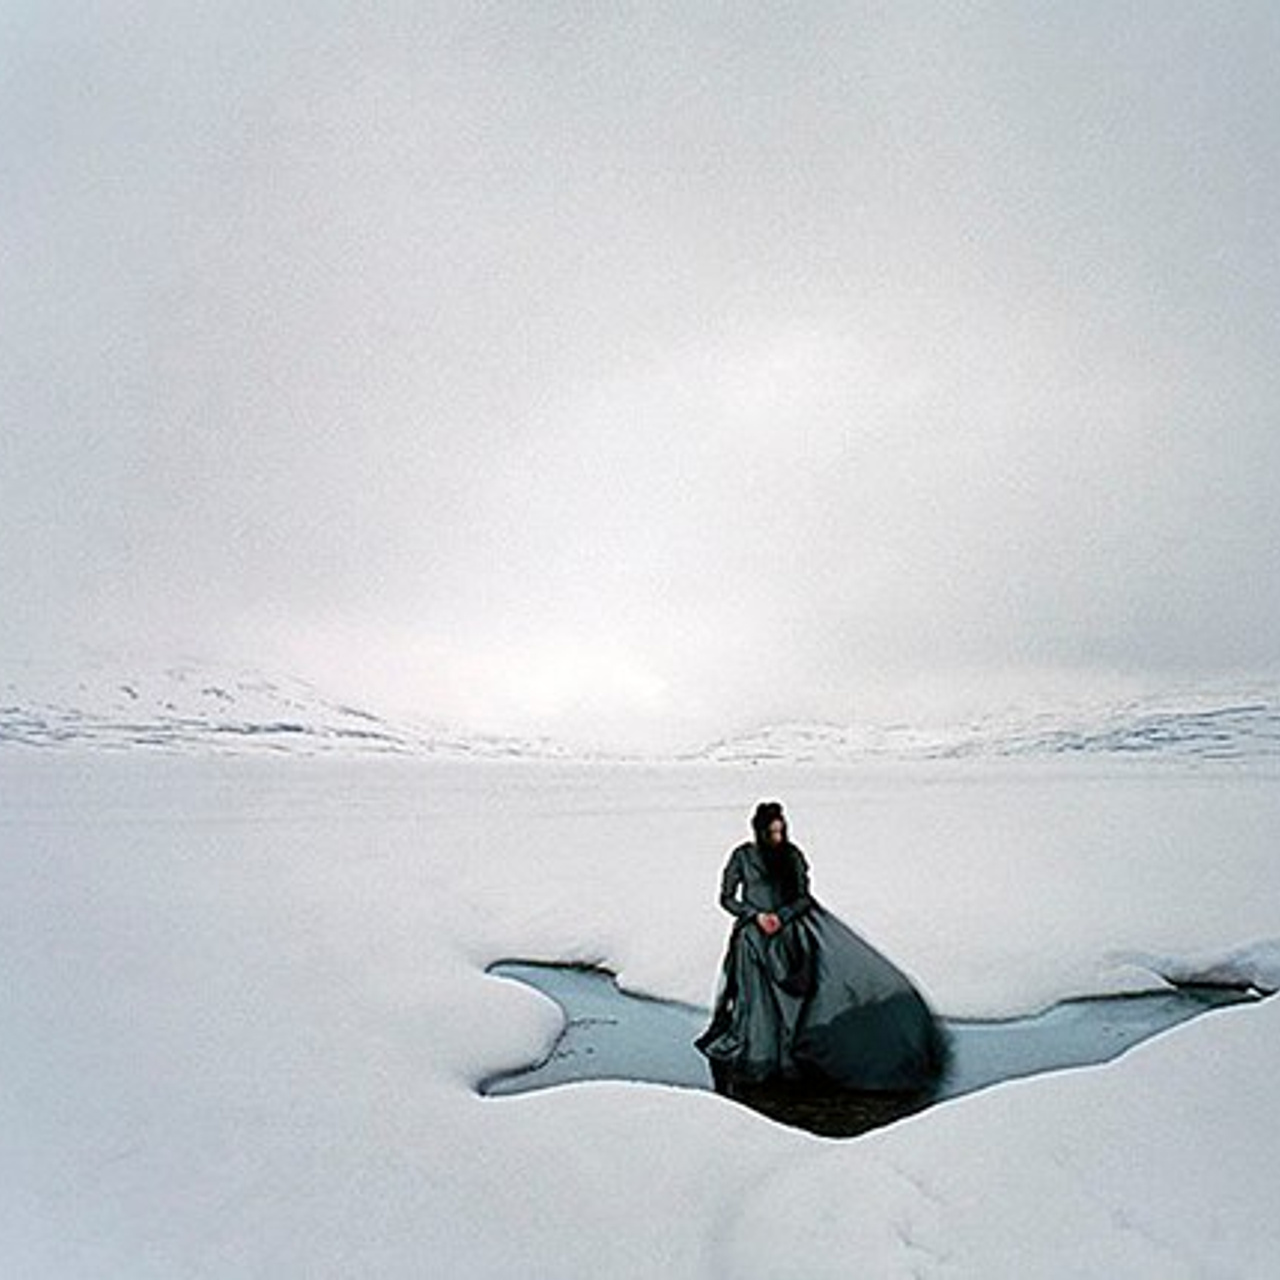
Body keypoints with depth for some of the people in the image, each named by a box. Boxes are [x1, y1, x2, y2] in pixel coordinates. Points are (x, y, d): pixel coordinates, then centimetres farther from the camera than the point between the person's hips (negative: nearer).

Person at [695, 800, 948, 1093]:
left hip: (790, 932, 3)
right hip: (755, 937, -3)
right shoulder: (742, 856, -2)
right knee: (758, 1005, -6)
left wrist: (780, 916, -12)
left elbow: (803, 897, 5)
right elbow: (726, 898, 1)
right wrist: (756, 915, -12)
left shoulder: (791, 855, 6)